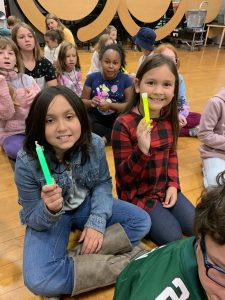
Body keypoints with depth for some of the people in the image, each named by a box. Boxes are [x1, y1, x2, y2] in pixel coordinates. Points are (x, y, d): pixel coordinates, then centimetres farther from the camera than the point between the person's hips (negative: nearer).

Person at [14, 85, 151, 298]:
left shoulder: (95, 144, -20)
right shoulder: (27, 163, -27)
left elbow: (103, 183, -3)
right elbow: (34, 219, -15)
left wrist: (98, 220, -19)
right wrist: (50, 210, -39)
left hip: (86, 205, 3)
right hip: (46, 219, -2)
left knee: (141, 221, -8)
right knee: (38, 281, -27)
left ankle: (79, 257, -12)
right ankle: (122, 264, -14)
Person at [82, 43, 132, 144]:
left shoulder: (125, 79, -4)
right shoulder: (92, 77, -2)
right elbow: (82, 101, 0)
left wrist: (110, 105, -23)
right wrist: (91, 102, -24)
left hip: (116, 119, 0)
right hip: (96, 117, 1)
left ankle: (105, 137, -16)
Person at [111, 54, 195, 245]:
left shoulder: (169, 119, -4)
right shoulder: (124, 125, -24)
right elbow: (123, 177, -21)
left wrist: (173, 185, -1)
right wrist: (142, 149, -38)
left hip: (165, 188, 6)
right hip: (137, 193, -6)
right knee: (173, 238, -11)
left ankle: (155, 216, 24)